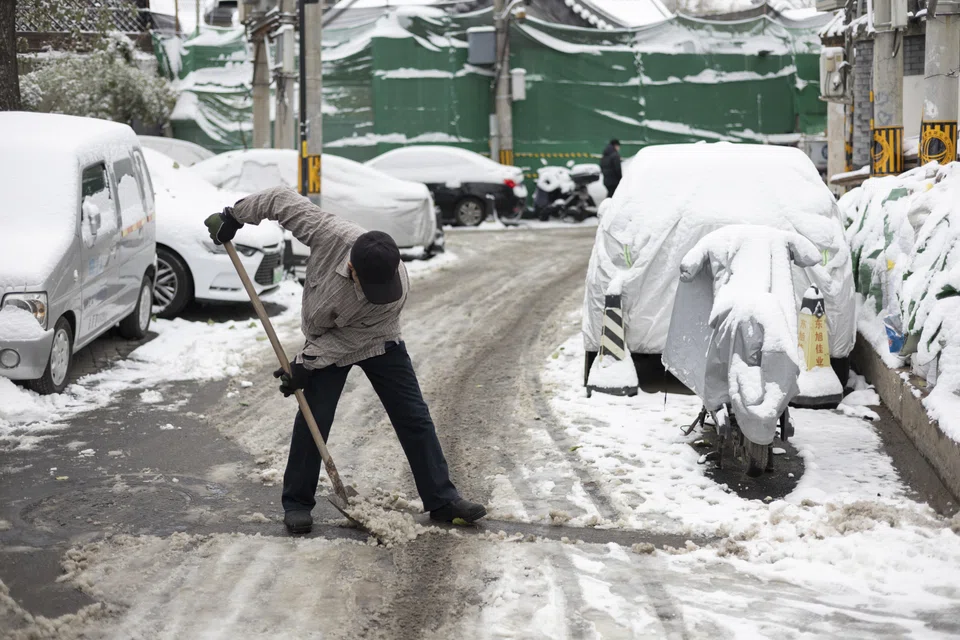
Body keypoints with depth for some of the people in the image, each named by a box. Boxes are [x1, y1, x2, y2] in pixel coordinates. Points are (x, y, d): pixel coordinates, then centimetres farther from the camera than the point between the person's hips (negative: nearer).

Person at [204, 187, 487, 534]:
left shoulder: (398, 288, -36)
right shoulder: (330, 234, -37)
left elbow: (351, 339, -25)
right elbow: (282, 199, -22)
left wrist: (306, 365, -25)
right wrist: (233, 216, -12)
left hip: (375, 341, 0)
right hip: (325, 341, 0)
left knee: (414, 418, -1)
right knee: (313, 420, -6)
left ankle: (442, 500, 7)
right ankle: (296, 504, 8)